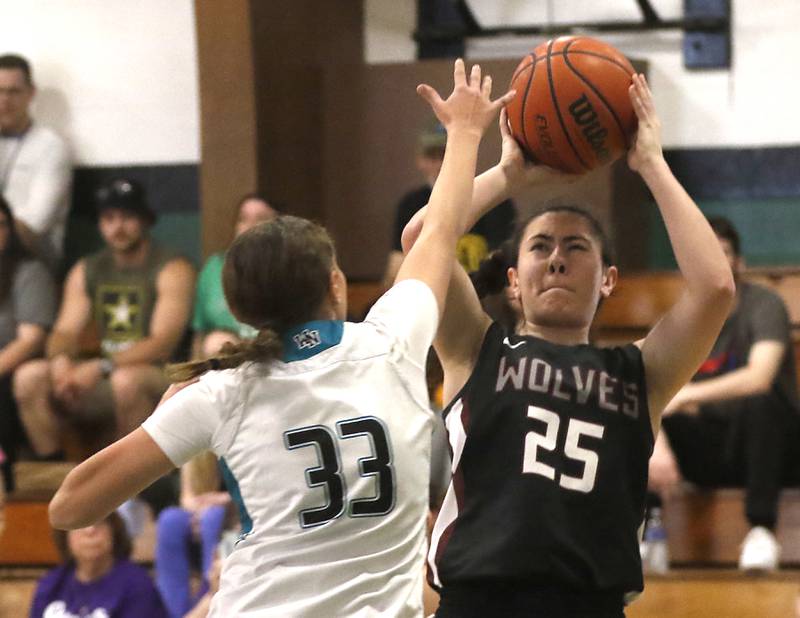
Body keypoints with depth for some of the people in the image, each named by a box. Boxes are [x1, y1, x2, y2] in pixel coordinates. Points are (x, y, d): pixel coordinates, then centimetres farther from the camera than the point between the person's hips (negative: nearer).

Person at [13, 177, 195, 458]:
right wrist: (60, 359, -21)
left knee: (126, 380, -39)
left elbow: (163, 344, -16)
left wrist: (101, 367, -29)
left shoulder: (171, 270, -6)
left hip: (160, 377, -6)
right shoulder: (86, 271, 13)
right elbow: (65, 331, 5)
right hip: (103, 379, 6)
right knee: (29, 376, -16)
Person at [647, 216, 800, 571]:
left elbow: (760, 377, -29)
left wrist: (686, 395, -31)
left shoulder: (764, 305, -11)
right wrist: (656, 446, -27)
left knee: (759, 401, -36)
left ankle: (762, 530, -32)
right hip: (710, 455, 5)